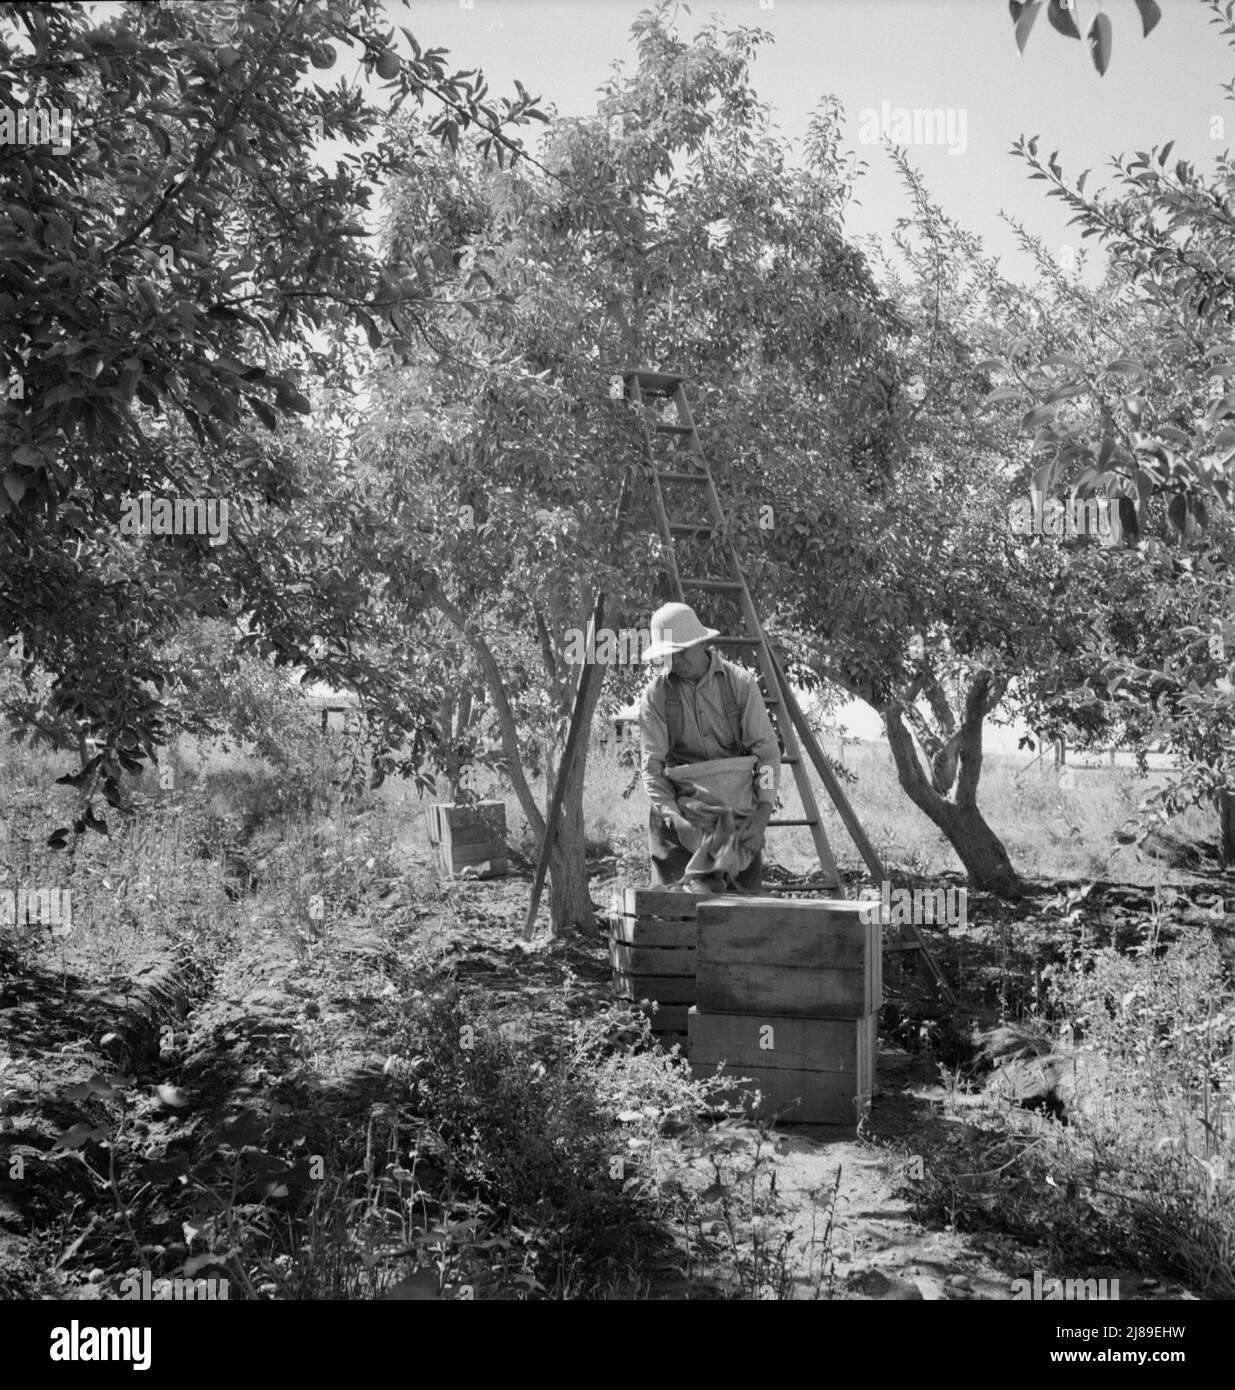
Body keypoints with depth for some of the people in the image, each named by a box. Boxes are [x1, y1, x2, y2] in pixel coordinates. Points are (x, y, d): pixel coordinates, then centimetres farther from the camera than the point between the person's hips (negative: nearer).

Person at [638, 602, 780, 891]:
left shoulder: (740, 683, -3)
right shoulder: (655, 694, -4)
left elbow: (766, 749, -5)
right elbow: (652, 766, -8)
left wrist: (763, 812, -19)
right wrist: (675, 818, -23)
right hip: (682, 805, 0)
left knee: (748, 892, -1)